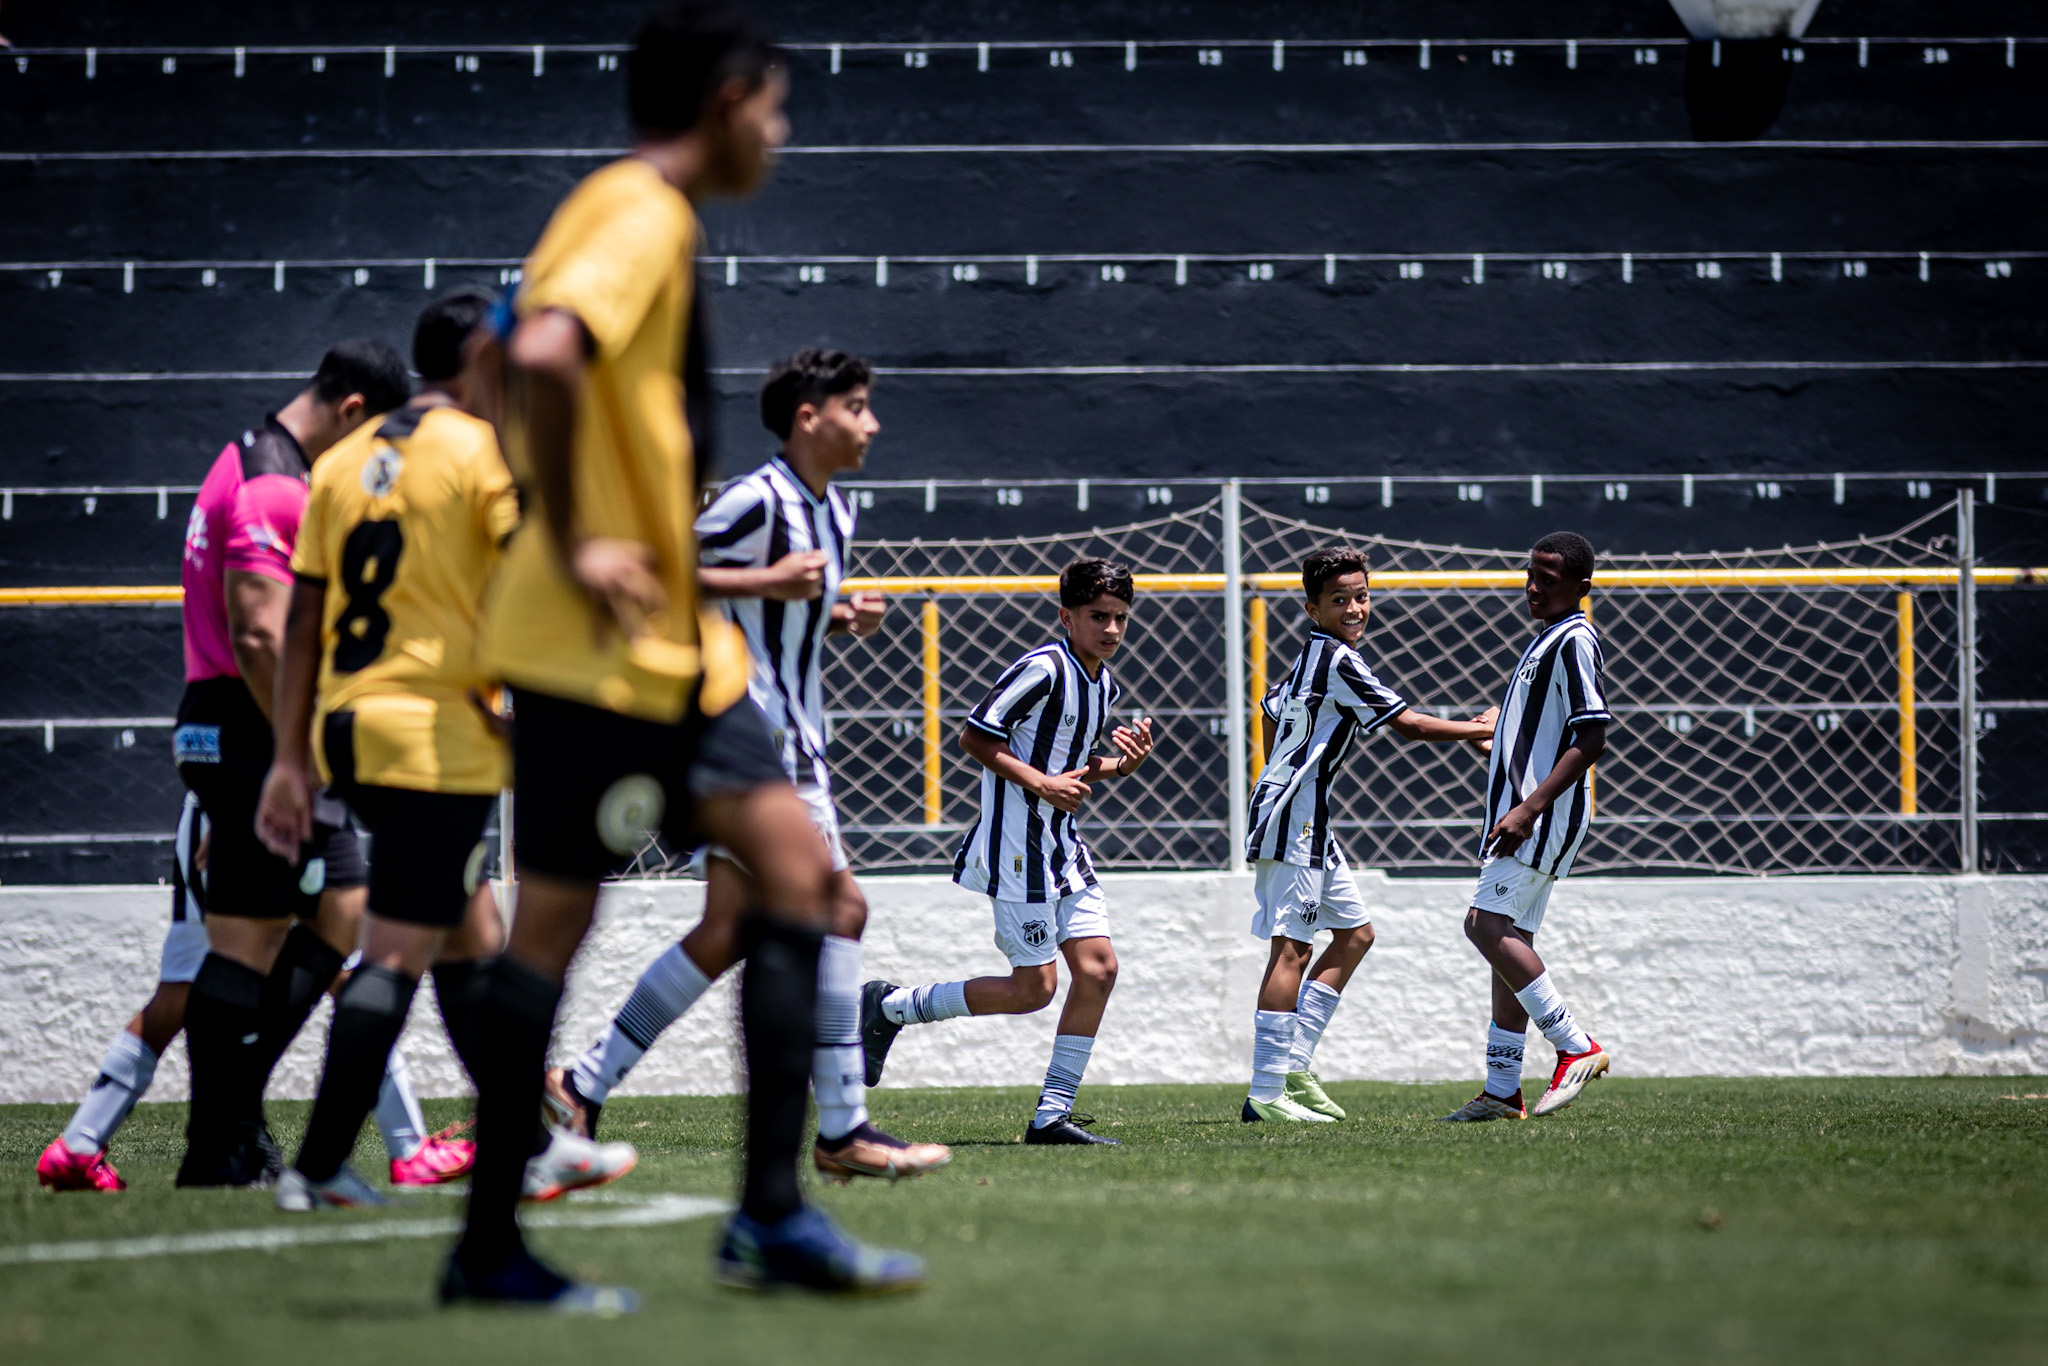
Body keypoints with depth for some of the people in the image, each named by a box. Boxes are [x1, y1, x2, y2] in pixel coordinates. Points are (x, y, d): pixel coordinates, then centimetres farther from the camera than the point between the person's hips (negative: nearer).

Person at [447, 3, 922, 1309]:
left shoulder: (641, 213, 16)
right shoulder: (644, 215, -14)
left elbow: (541, 357, 25)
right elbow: (545, 354, -31)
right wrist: (569, 548, -24)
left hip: (674, 645, 10)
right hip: (597, 653, -10)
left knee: (796, 862, 3)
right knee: (555, 922, -3)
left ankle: (774, 1213, 3)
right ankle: (490, 1247, 5)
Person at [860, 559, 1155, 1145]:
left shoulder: (1106, 686, 12)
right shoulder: (1043, 669, -16)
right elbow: (974, 735, -15)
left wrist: (1122, 763, 4)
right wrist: (1043, 783, -20)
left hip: (1063, 843, 9)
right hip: (1016, 844, -9)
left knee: (1098, 967, -1)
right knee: (1033, 988, -7)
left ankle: (1052, 1115, 3)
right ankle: (890, 1007, 9)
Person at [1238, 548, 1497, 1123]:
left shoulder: (1312, 656, 15)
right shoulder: (1340, 661, -15)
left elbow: (1270, 711, 29)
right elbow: (1410, 725, -13)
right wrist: (1483, 729, -1)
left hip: (1304, 818, 11)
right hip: (1295, 816, -11)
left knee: (1355, 933, 13)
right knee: (1292, 946, -13)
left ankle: (1293, 1068, 10)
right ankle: (1266, 1094, -16)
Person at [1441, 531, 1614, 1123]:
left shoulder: (1575, 641, -12)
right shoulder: (1547, 639, 19)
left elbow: (1591, 738, -19)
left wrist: (1529, 808, -23)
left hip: (1545, 815, -10)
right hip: (1521, 814, 10)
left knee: (1489, 924, -18)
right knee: (1507, 939, 8)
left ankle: (1576, 1047, -14)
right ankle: (1502, 1091, 10)